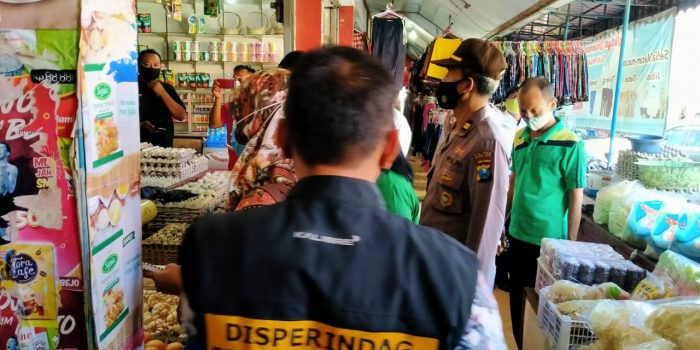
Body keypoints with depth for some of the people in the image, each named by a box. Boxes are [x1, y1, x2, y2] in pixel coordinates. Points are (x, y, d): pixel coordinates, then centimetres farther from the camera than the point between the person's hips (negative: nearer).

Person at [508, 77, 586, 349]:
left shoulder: (570, 145, -14)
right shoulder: (520, 138, 3)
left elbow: (576, 198, -11)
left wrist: (570, 243, -10)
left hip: (549, 240, -6)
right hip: (517, 235, 6)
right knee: (518, 299, 18)